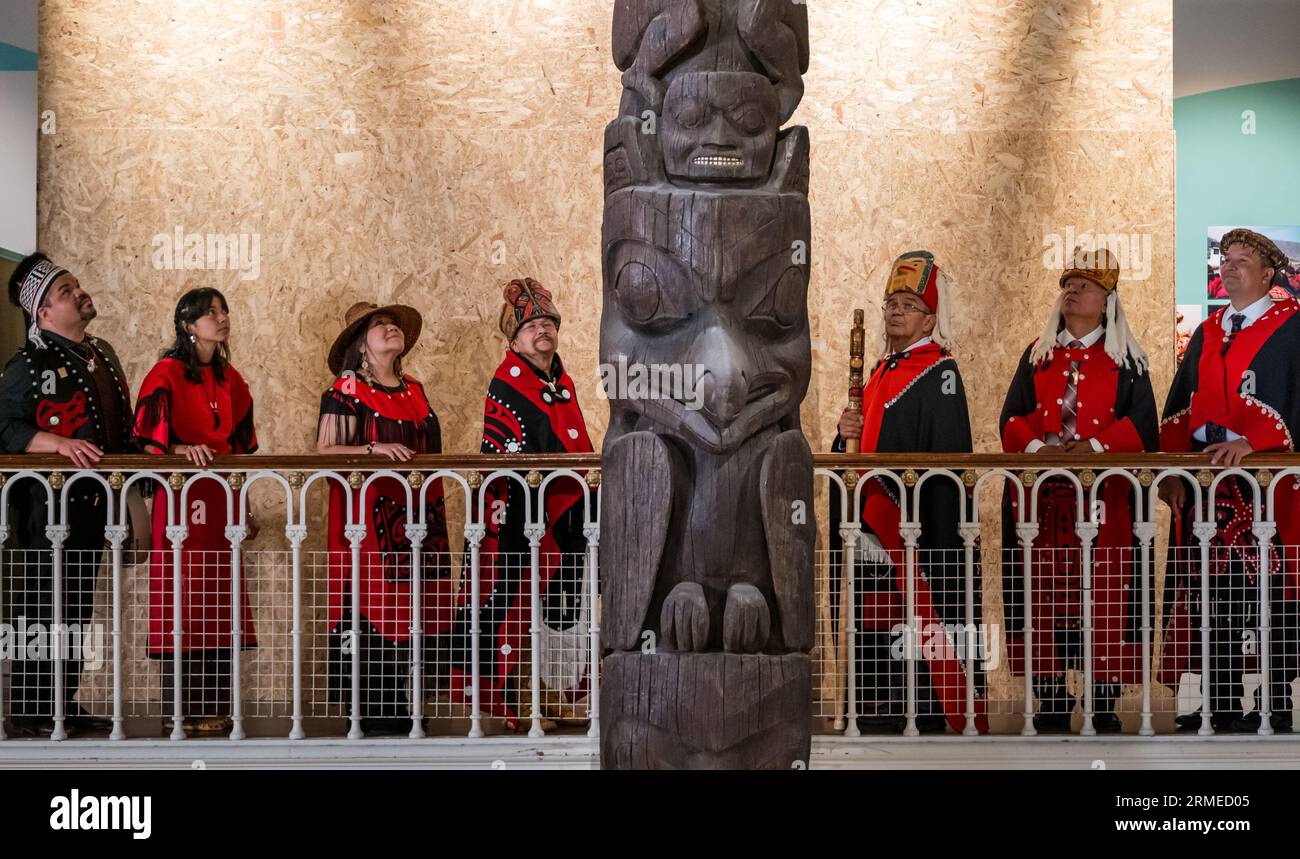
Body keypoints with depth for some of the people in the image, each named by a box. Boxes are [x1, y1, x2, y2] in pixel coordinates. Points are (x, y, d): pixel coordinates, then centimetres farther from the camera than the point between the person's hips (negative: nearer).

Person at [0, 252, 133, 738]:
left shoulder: (102, 354, 14)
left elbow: (120, 423, 23)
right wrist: (61, 444, -27)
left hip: (92, 500, 8)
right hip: (46, 502, -8)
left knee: (78, 608, 12)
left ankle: (66, 706, 20)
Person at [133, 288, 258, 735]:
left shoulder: (230, 379, 16)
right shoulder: (168, 373, -3)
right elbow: (149, 440, -10)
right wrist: (181, 450, -29)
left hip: (222, 502, 6)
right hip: (180, 501, -6)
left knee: (218, 607, 6)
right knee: (182, 607, -6)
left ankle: (215, 708, 11)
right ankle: (178, 712, 0)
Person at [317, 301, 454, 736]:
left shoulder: (414, 389, 18)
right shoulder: (346, 390, -2)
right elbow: (324, 451, -9)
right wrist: (374, 449, -22)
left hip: (417, 517, 7)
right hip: (368, 515, -6)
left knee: (409, 608, 4)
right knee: (371, 608, -9)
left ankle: (398, 709, 11)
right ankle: (370, 712, -4)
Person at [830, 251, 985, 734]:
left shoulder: (940, 372, -7)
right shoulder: (880, 372, 18)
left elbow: (949, 454, -15)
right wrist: (848, 434, 2)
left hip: (914, 521, -8)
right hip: (872, 524, 8)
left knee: (918, 623, -7)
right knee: (873, 622, 11)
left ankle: (926, 723, -2)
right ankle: (875, 720, 19)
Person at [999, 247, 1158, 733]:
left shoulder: (1125, 359, 9)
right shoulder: (1038, 355, 16)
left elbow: (1141, 422, 0)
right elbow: (1012, 417, 9)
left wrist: (1094, 446, -15)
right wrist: (1037, 447, -11)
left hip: (1104, 494, -2)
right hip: (1043, 494, 2)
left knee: (1104, 592, -5)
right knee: (1045, 590, -1)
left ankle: (1103, 699, 0)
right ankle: (1050, 700, 4)